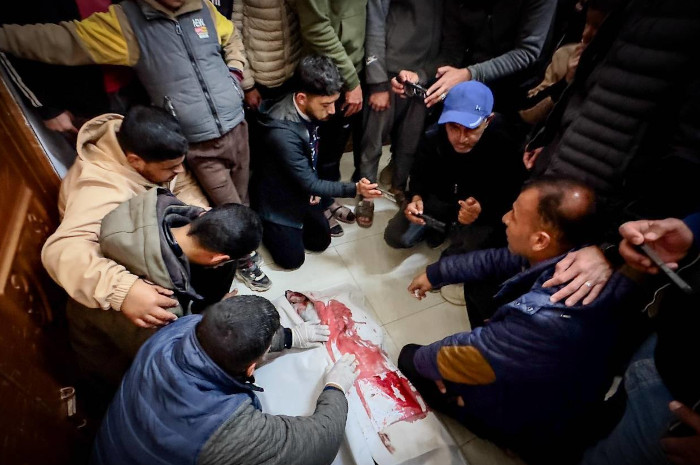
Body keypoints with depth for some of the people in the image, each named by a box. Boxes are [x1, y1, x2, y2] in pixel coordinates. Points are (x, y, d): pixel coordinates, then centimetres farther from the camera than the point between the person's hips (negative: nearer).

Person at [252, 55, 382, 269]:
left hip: (301, 191, 7)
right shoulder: (282, 133, -38)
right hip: (277, 200, -7)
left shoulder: (310, 110, -14)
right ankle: (261, 225, 23)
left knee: (321, 241, 11)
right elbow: (308, 184, -30)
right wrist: (355, 189, -34)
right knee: (292, 258, 2)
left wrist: (313, 187, 4)